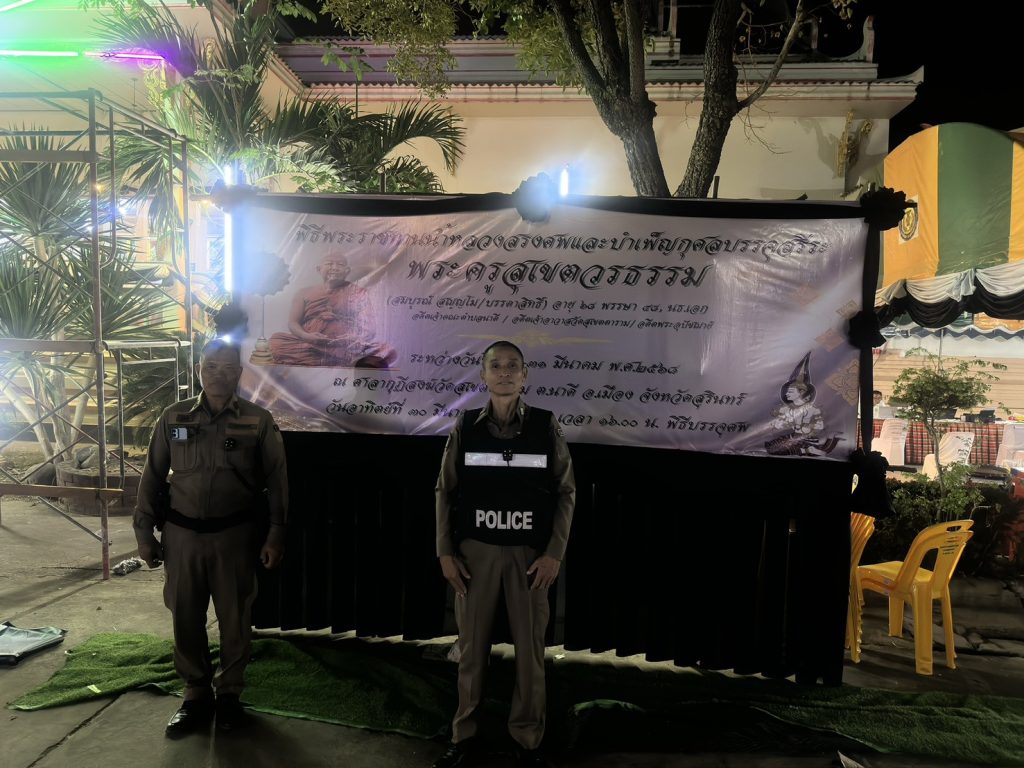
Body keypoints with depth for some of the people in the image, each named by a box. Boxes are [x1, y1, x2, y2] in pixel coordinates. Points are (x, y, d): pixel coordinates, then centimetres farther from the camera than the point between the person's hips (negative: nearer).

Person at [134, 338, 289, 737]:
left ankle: (229, 693, 28)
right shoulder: (174, 418, 1)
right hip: (182, 533, 2)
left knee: (234, 617, 9)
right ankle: (196, 695, 29)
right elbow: (153, 477, 7)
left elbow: (276, 479, -2)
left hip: (235, 533, -2)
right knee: (185, 617, 10)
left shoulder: (258, 420, -4)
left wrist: (275, 535, -5)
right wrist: (145, 532, 5)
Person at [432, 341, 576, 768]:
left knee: (530, 648, 7)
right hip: (475, 550, 1)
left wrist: (554, 554, -7)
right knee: (471, 646, 10)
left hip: (529, 553, -1)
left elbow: (565, 492, -1)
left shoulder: (546, 426, -2)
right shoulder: (465, 427, 1)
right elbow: (445, 491, 4)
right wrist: (445, 552, -1)